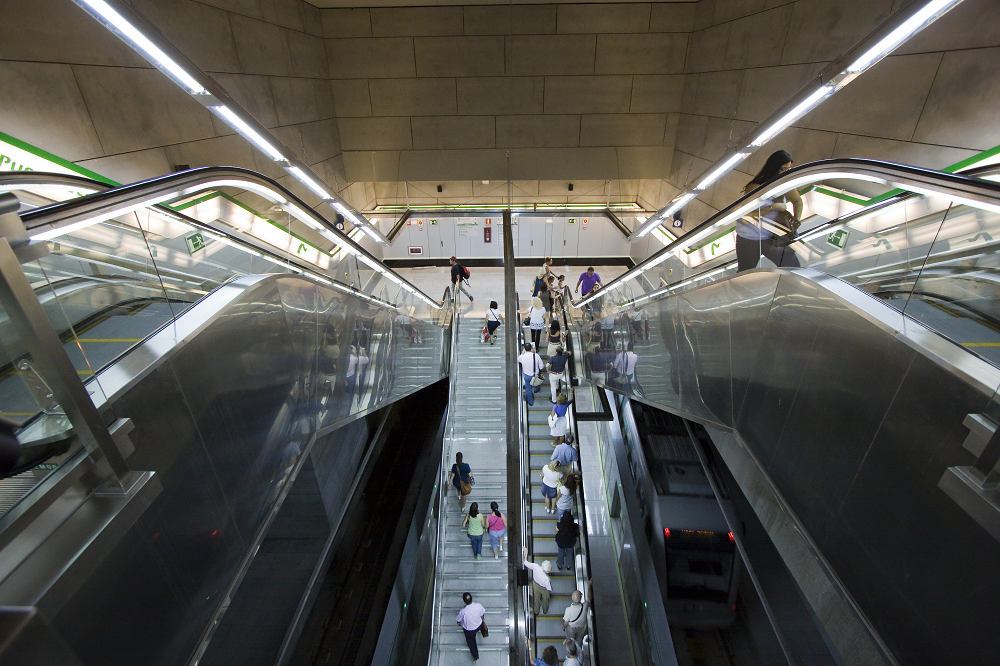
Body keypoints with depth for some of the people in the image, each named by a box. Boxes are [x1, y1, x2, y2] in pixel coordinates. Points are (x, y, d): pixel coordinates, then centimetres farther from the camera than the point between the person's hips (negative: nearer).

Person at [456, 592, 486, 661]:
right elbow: (482, 614, -10)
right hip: (479, 626, 2)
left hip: (468, 630, -2)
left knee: (470, 641, 29)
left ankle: (475, 656, 45)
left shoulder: (463, 611, -39)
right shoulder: (478, 606, -33)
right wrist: (482, 620, 12)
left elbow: (458, 619, -17)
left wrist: (459, 623, 7)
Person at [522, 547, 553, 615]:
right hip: (544, 589, -3)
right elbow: (549, 589, -23)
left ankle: (536, 611, 58)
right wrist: (550, 592, 0)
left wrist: (526, 552, -12)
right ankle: (544, 611, 60)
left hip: (535, 584, 3)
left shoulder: (535, 566, -39)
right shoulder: (546, 579, -43)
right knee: (545, 600, 31)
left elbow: (525, 562, -23)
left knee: (536, 599, 32)